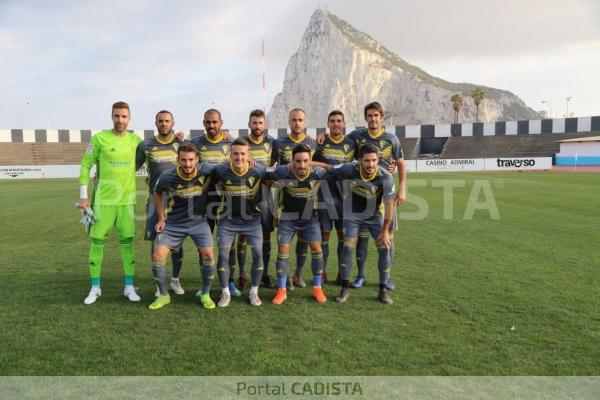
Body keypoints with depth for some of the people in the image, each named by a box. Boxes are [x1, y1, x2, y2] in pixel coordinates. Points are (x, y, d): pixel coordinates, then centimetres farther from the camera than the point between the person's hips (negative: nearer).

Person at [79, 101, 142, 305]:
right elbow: (85, 165, -1)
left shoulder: (136, 140, 4)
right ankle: (95, 288, 18)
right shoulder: (99, 138, -5)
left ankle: (129, 287, 16)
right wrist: (83, 196, -4)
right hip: (103, 200, -2)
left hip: (127, 200, 2)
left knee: (127, 242, 6)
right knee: (97, 241, 4)